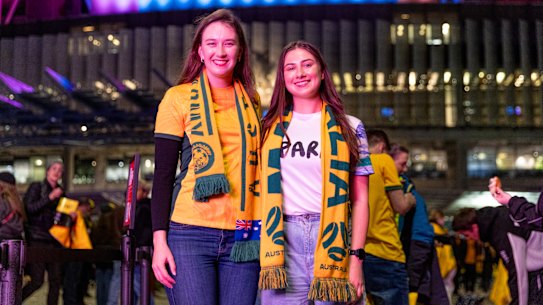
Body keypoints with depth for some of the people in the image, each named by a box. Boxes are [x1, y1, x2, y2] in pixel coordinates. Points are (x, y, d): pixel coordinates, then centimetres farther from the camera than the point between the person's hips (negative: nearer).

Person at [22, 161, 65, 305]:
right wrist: (49, 198, -16)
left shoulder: (60, 192, 16)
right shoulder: (36, 187, 1)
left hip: (55, 240, 6)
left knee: (56, 281, 3)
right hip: (38, 239, -6)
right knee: (37, 281, -9)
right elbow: (28, 208, -12)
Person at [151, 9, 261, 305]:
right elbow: (163, 175, 0)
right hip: (191, 235, -3)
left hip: (243, 236, 3)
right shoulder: (178, 98, 1)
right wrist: (159, 239, -8)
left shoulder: (252, 101, 12)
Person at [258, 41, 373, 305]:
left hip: (332, 240, 0)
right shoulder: (271, 127, 11)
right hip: (283, 241, 1)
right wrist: (264, 250, 4)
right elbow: (262, 189, 14)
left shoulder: (349, 128, 8)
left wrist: (356, 257, -4)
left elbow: (359, 199, 5)